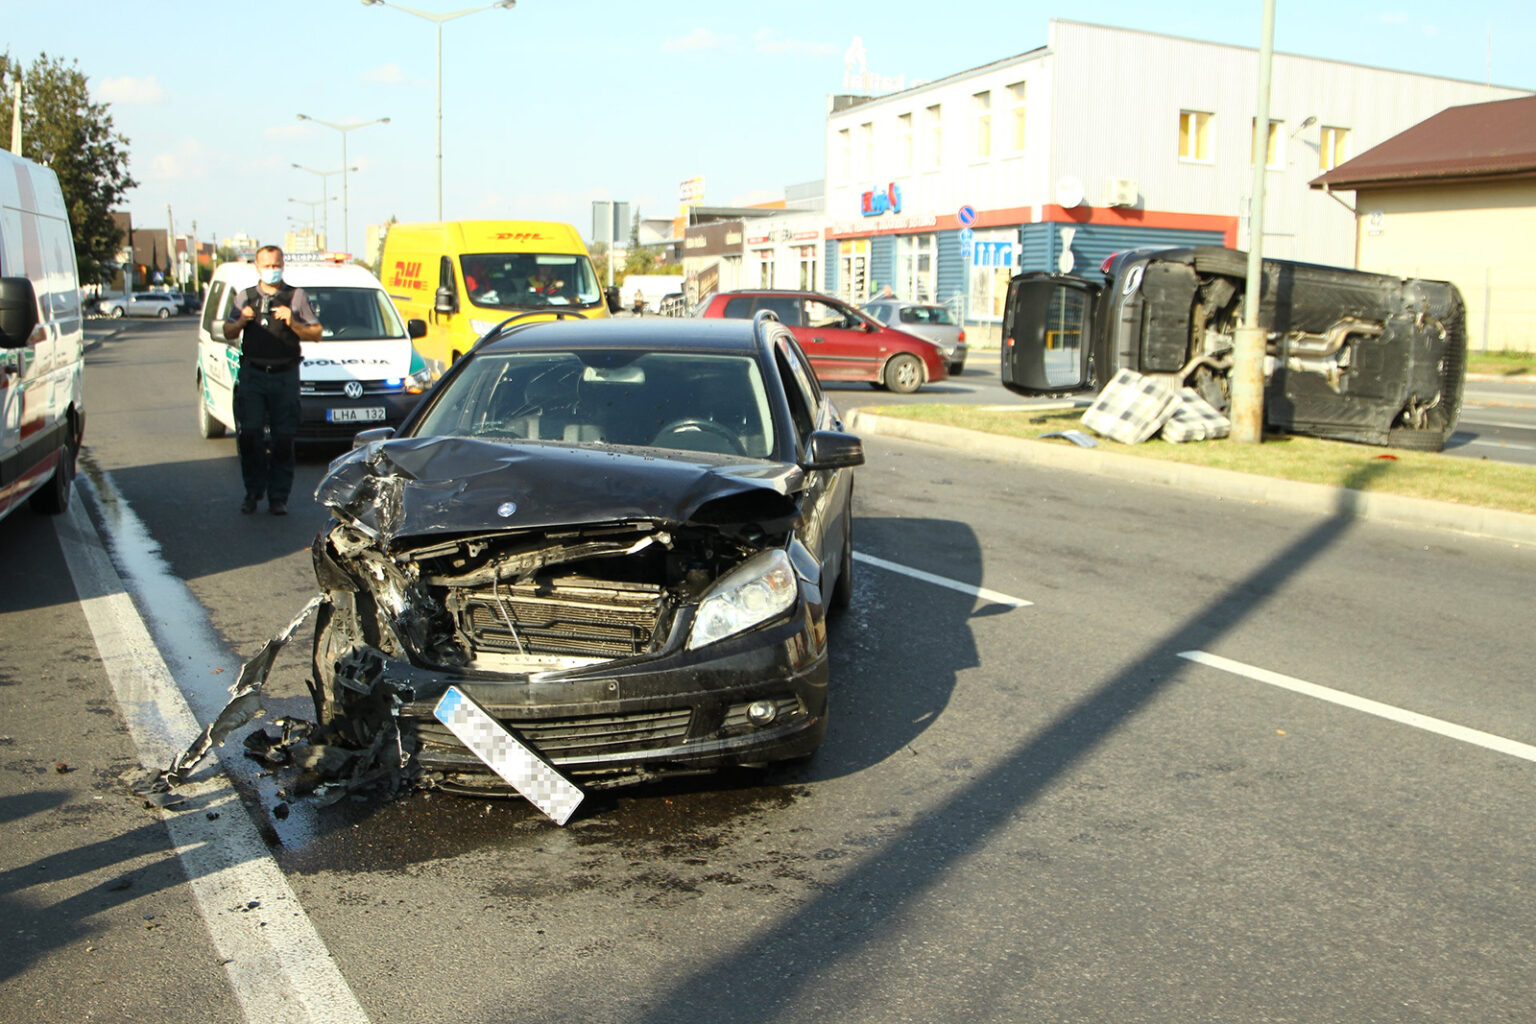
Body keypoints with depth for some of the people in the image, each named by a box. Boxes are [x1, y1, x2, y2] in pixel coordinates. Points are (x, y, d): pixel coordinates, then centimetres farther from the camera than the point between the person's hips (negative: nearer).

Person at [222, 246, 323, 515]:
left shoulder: (296, 297, 11)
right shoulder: (245, 297, 18)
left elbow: (316, 333, 5)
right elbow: (228, 333, 18)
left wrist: (293, 322, -12)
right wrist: (241, 321, -2)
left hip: (285, 375, -1)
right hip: (252, 374, 2)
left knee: (284, 439, -3)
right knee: (249, 435, -6)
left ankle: (278, 497, 4)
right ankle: (253, 493, 7)